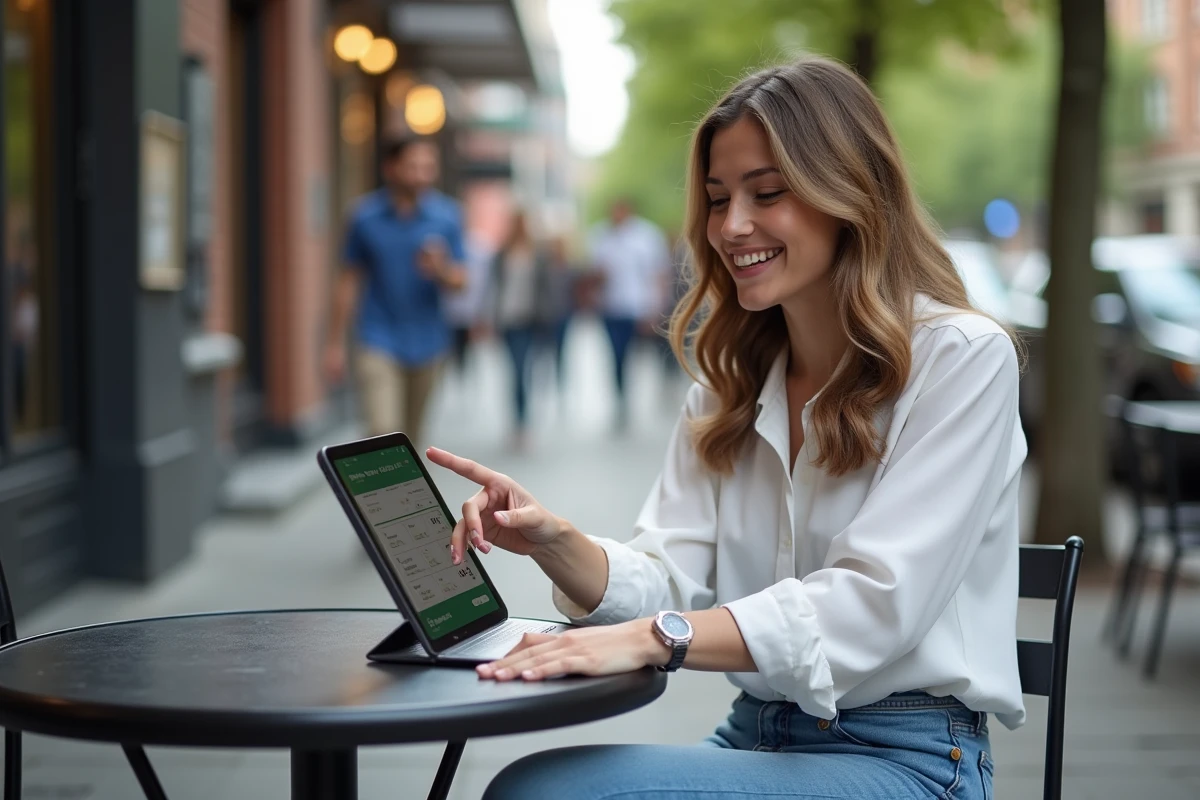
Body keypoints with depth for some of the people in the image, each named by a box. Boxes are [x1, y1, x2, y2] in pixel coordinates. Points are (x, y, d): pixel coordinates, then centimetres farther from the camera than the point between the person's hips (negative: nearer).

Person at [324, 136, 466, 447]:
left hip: (425, 343, 2)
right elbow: (350, 279, 3)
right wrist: (335, 342, 4)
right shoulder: (366, 217, -5)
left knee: (411, 435, 15)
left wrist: (440, 272, -25)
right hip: (379, 342, -2)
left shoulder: (446, 215, -3)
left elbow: (459, 282, -1)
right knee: (383, 433, -16)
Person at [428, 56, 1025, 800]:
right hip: (757, 738, 6)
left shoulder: (961, 357, -8)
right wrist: (557, 543, -18)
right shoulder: (730, 383, 13)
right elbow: (674, 581, 3)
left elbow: (874, 602, -19)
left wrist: (653, 639, -31)